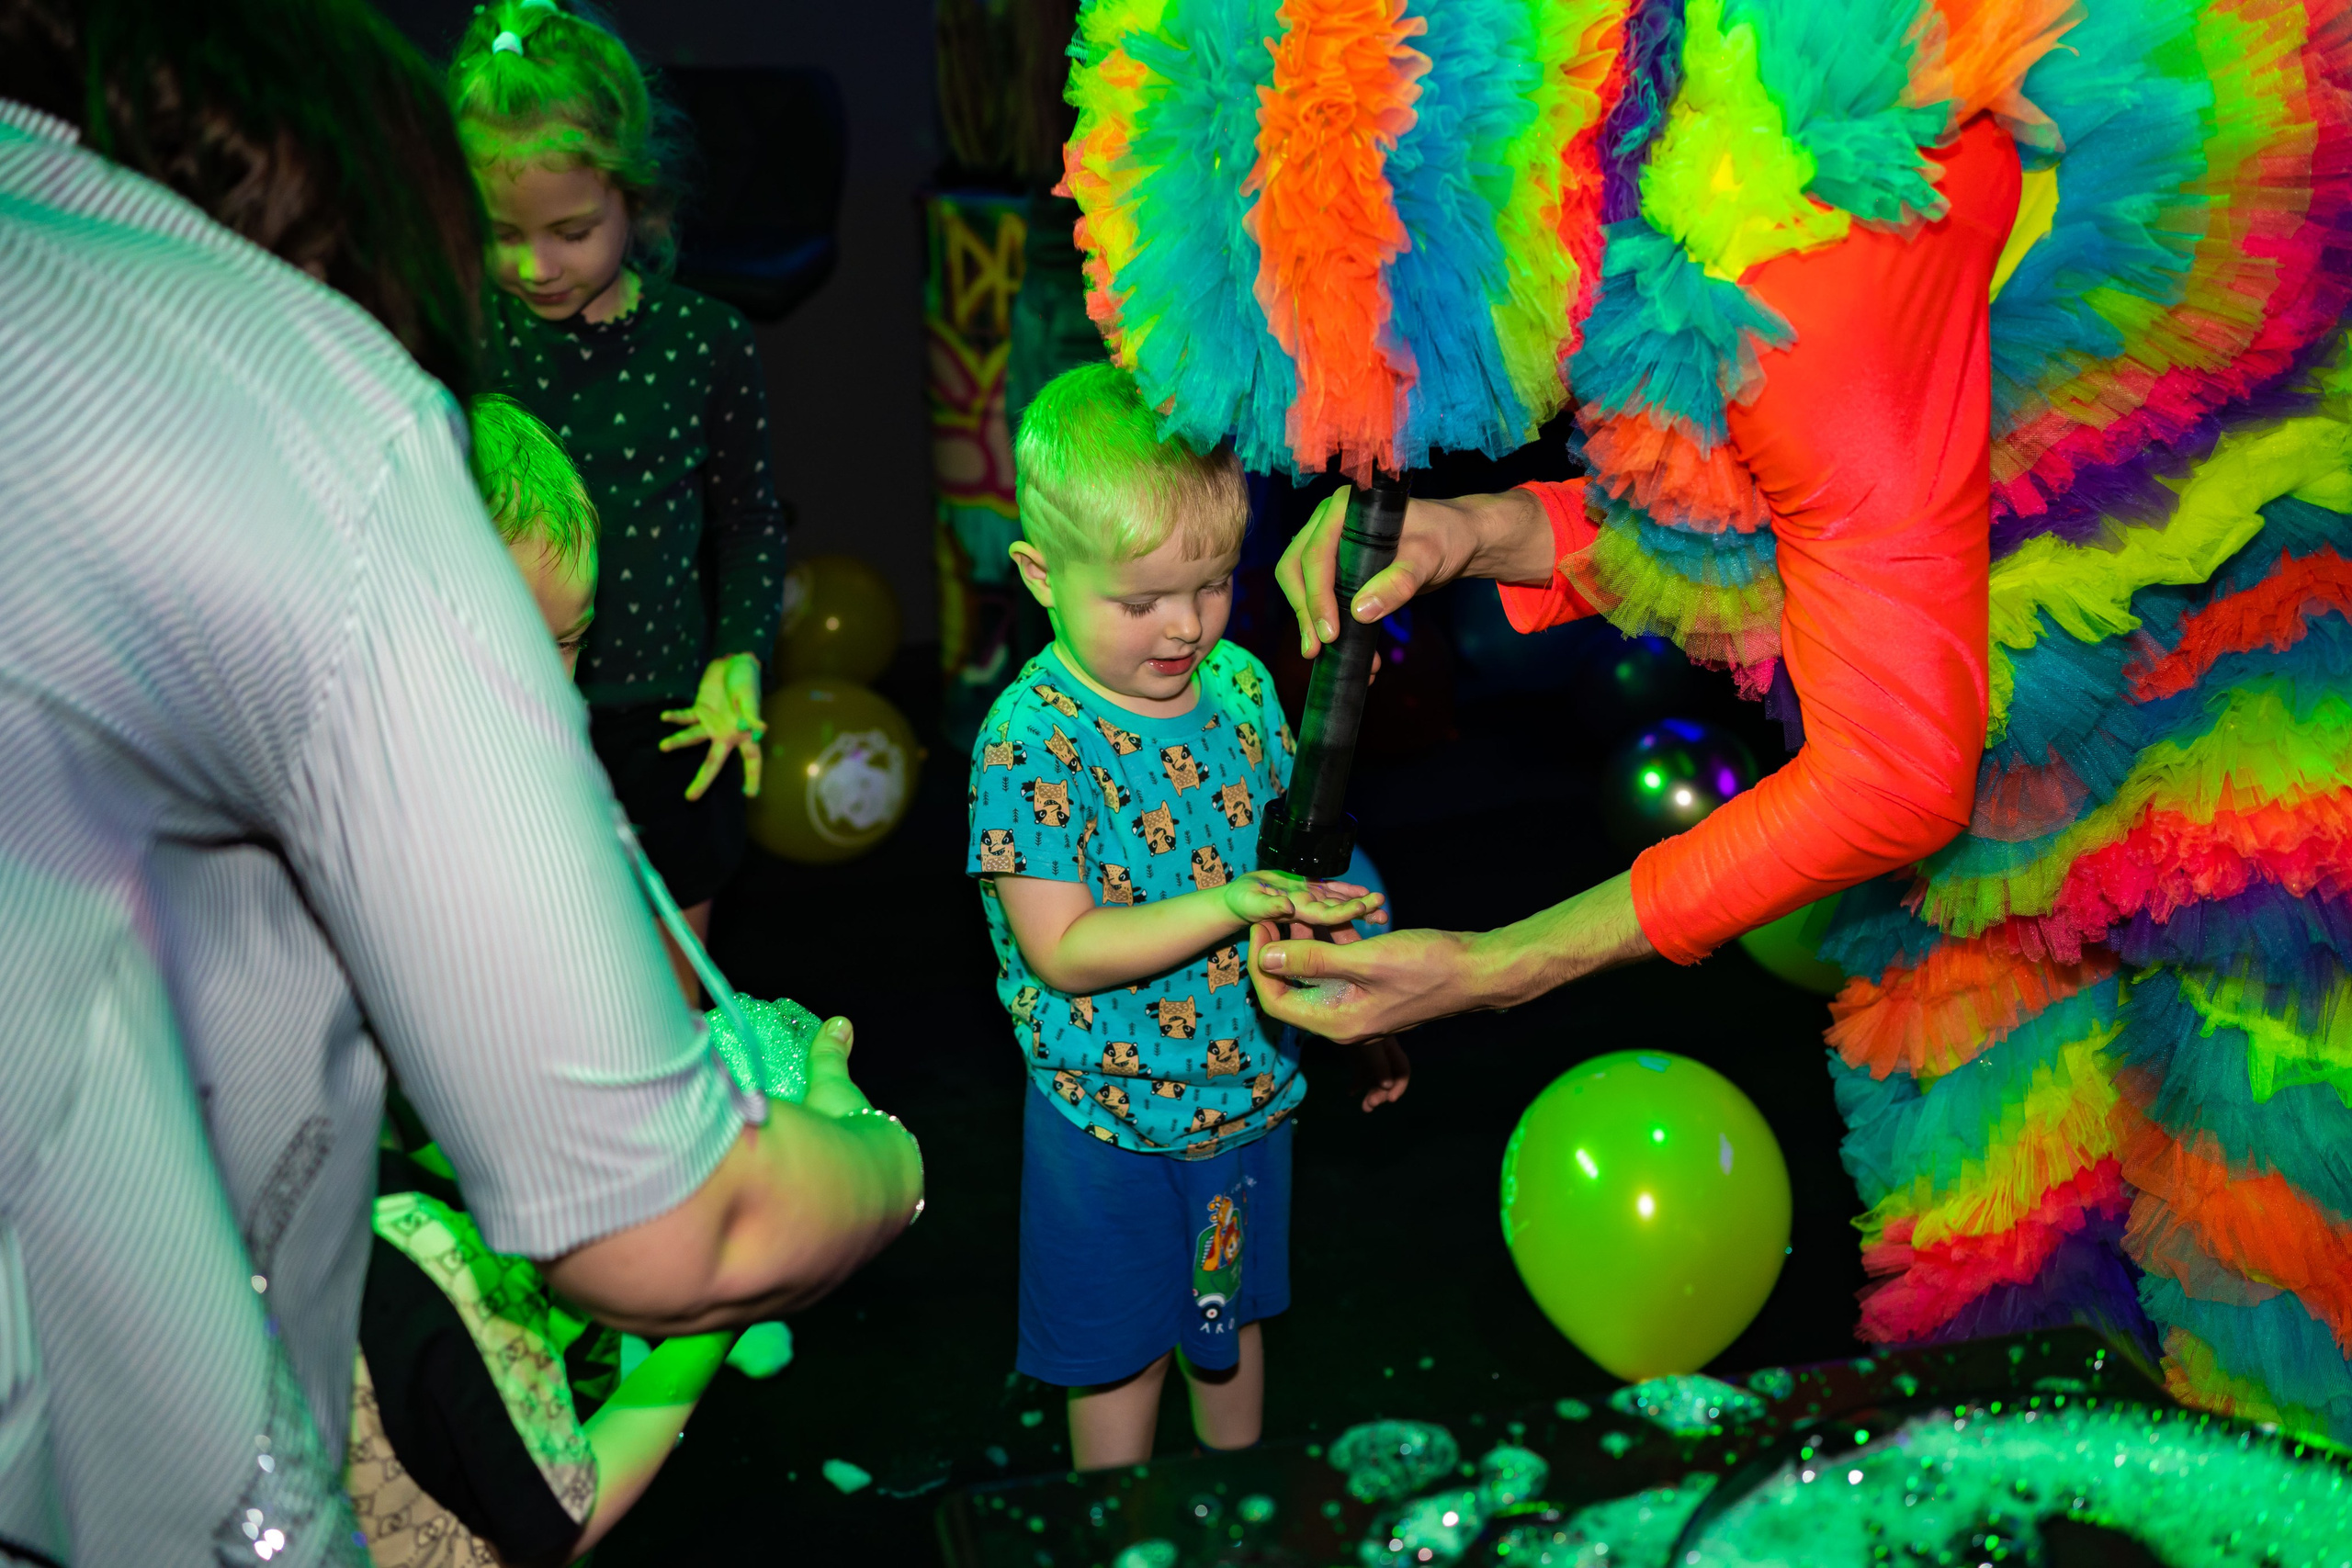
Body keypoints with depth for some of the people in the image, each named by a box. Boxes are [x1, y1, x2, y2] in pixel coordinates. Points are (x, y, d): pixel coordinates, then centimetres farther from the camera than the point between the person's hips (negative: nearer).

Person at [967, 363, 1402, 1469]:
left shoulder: (1241, 682, -5)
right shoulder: (1031, 741, -23)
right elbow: (1064, 952, -25)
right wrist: (1229, 903, -35)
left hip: (1253, 1084, 5)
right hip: (1109, 1115, -5)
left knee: (1233, 1317, 26)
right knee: (1118, 1355, 15)